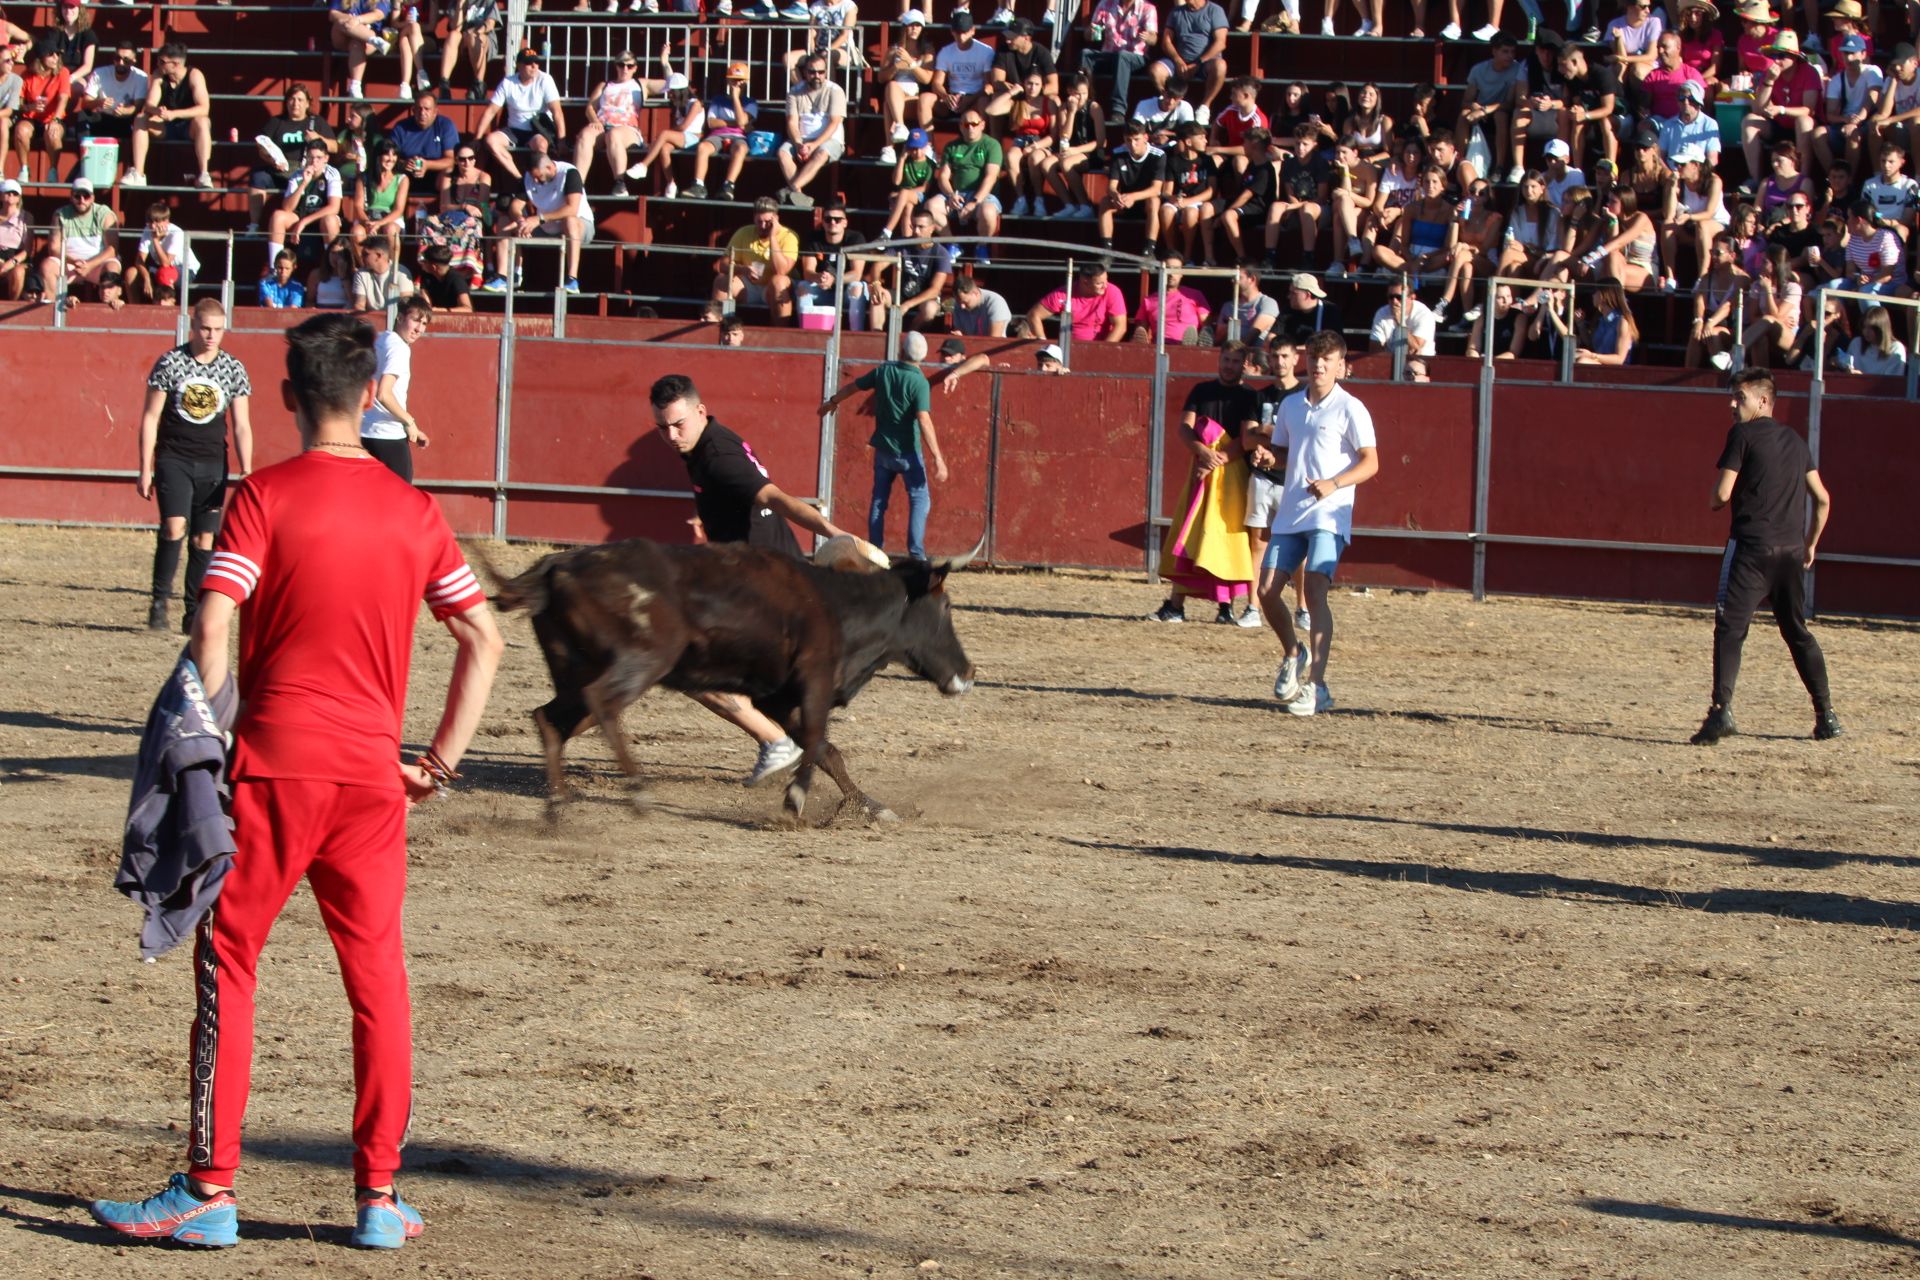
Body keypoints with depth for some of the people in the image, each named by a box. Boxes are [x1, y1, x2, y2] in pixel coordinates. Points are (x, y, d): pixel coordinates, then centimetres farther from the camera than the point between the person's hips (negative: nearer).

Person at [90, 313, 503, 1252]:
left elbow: (212, 627, -14)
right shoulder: (414, 511, 7)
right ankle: (379, 1198, 11)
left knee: (226, 967, 6)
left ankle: (210, 1192, 5)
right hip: (373, 770, 3)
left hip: (275, 766, -3)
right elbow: (483, 637, 9)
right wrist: (442, 759, 14)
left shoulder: (265, 497, -5)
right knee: (377, 979, 10)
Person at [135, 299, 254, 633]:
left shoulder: (234, 370, 3)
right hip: (173, 459, -2)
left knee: (205, 539, 1)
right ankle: (159, 601, -5)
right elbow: (150, 417, 1)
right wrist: (145, 470, -3)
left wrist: (246, 471, -6)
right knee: (174, 528, -17)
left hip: (212, 464, 2)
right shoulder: (169, 363, -3)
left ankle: (195, 612, 8)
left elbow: (241, 425, 5)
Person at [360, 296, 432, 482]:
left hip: (364, 432, 8)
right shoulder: (400, 348, -13)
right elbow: (383, 394, -25)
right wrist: (410, 422, -11)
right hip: (389, 437, -8)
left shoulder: (379, 341, 13)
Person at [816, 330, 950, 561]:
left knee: (879, 500, 15)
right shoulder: (920, 383, -18)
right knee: (919, 499, 0)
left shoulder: (883, 371, -3)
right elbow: (924, 421, -25)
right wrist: (937, 458, -26)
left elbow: (853, 386, 11)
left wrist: (832, 402, 31)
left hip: (882, 448, 5)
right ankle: (916, 554, -10)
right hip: (908, 452, -5)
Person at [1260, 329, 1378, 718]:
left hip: (1329, 515, -6)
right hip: (1289, 514, 6)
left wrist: (1333, 484, -23)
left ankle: (1316, 686, -17)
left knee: (1315, 592, -17)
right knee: (1267, 590, 0)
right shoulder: (1290, 405, 13)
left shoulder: (1350, 409, -4)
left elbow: (1370, 462, -8)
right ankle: (1294, 654, 27)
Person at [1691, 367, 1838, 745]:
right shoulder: (1795, 440, 16)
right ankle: (1826, 715, 18)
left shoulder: (1743, 434, -3)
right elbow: (1822, 499, 17)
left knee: (1730, 628, -9)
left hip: (1751, 546, -6)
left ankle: (1721, 709, -25)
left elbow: (1721, 495, -9)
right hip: (1791, 550, 6)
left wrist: (1717, 500, 14)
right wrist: (1810, 544, 26)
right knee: (1797, 631, 17)